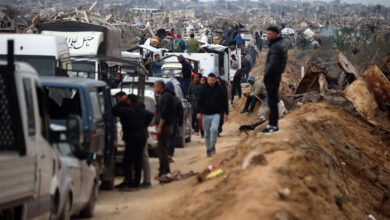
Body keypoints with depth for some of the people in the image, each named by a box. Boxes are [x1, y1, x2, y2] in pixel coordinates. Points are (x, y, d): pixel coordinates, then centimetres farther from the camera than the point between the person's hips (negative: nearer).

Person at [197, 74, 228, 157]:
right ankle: (208, 149, 22)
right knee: (207, 134, 8)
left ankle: (213, 146, -10)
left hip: (216, 114, -2)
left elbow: (224, 102, 8)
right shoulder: (204, 89, 2)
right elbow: (200, 101, 3)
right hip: (206, 115, 2)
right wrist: (199, 112, -7)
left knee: (214, 129, -24)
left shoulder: (219, 90, 2)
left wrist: (226, 113, 5)